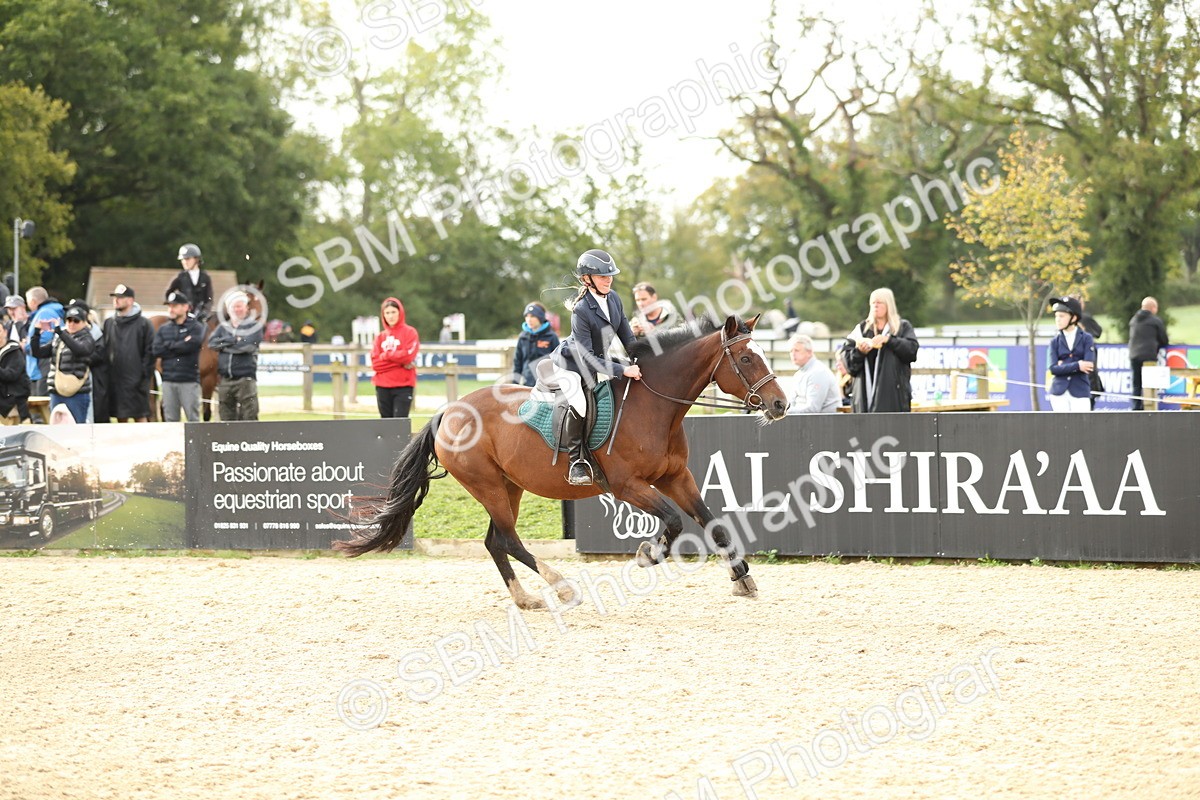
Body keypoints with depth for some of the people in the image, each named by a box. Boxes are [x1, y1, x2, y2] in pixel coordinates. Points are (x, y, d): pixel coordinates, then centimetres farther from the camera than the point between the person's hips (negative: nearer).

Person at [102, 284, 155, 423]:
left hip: (136, 381, -5)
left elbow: (150, 352, -4)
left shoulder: (144, 324, -2)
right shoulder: (109, 324, 13)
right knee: (121, 417, 9)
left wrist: (145, 374, -11)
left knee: (140, 417, -5)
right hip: (114, 381, 5)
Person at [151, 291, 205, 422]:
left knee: (193, 419, -1)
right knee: (170, 420, 5)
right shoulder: (163, 329, 12)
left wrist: (170, 345, -5)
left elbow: (192, 344, -17)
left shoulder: (196, 327, 1)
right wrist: (181, 346, -8)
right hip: (168, 381, 4)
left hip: (189, 381, -4)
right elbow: (156, 350, -1)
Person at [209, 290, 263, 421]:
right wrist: (233, 340, -11)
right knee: (226, 416, 9)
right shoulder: (223, 327, 15)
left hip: (245, 379, -5)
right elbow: (212, 343, 0)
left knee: (249, 415, -8)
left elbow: (248, 345, -13)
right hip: (225, 379, 5)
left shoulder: (254, 326, 2)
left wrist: (224, 344, -5)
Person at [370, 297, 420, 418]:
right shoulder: (380, 336, 13)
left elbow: (408, 355, -12)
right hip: (382, 387, 4)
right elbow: (375, 363, 1)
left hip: (403, 386, -4)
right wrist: (399, 360, -8)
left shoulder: (409, 332, 2)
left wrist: (385, 355, -2)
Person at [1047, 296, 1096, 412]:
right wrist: (1076, 366, -15)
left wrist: (1064, 367, -7)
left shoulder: (1086, 338, 1)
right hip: (1059, 393, 2)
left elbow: (1089, 365, -11)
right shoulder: (1055, 341, 7)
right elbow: (1053, 368, -5)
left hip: (1080, 391, -2)